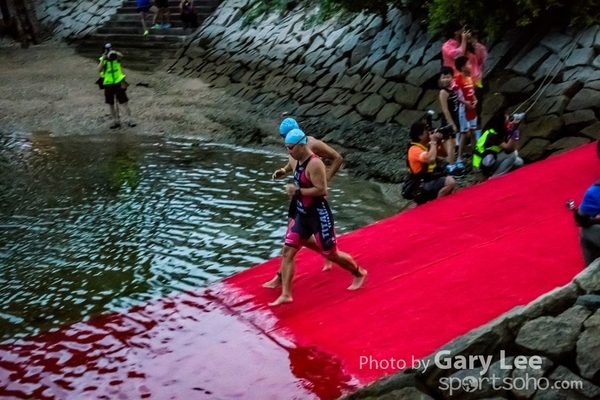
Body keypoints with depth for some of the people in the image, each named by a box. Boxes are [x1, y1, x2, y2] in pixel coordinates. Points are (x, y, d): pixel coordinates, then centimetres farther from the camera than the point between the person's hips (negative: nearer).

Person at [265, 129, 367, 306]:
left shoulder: (314, 164, -22)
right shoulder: (298, 161, 7)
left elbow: (321, 190, -27)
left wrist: (297, 191, -23)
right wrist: (293, 190, 6)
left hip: (319, 216, -9)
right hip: (302, 215, 9)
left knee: (331, 253, 6)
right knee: (287, 251, 1)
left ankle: (359, 273, 32)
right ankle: (286, 294, 4)